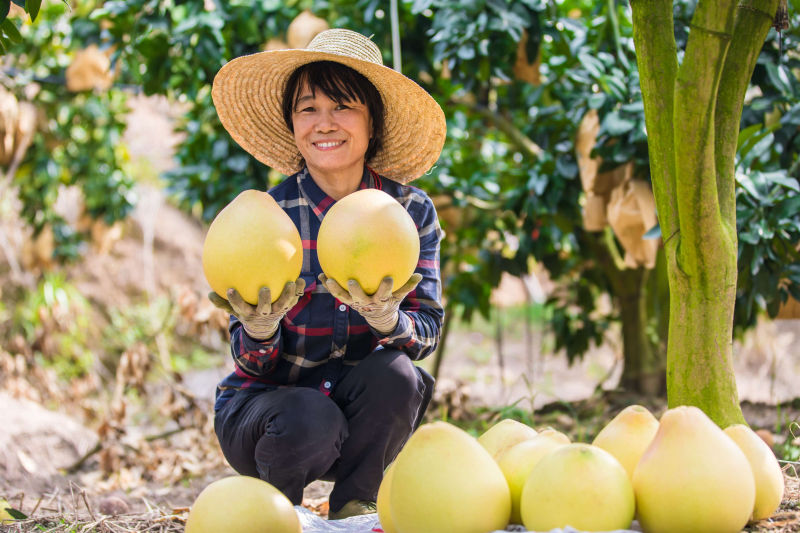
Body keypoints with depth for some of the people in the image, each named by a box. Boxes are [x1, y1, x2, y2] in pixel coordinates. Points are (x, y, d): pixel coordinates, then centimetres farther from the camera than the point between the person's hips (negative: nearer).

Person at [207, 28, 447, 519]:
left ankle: (355, 507, -4)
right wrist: (259, 328, -38)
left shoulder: (412, 211, -7)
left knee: (394, 374, -29)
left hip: (364, 413, 2)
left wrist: (386, 319, -36)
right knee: (310, 423, -34)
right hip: (265, 401, -2)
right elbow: (253, 360, -14)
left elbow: (428, 333, -13)